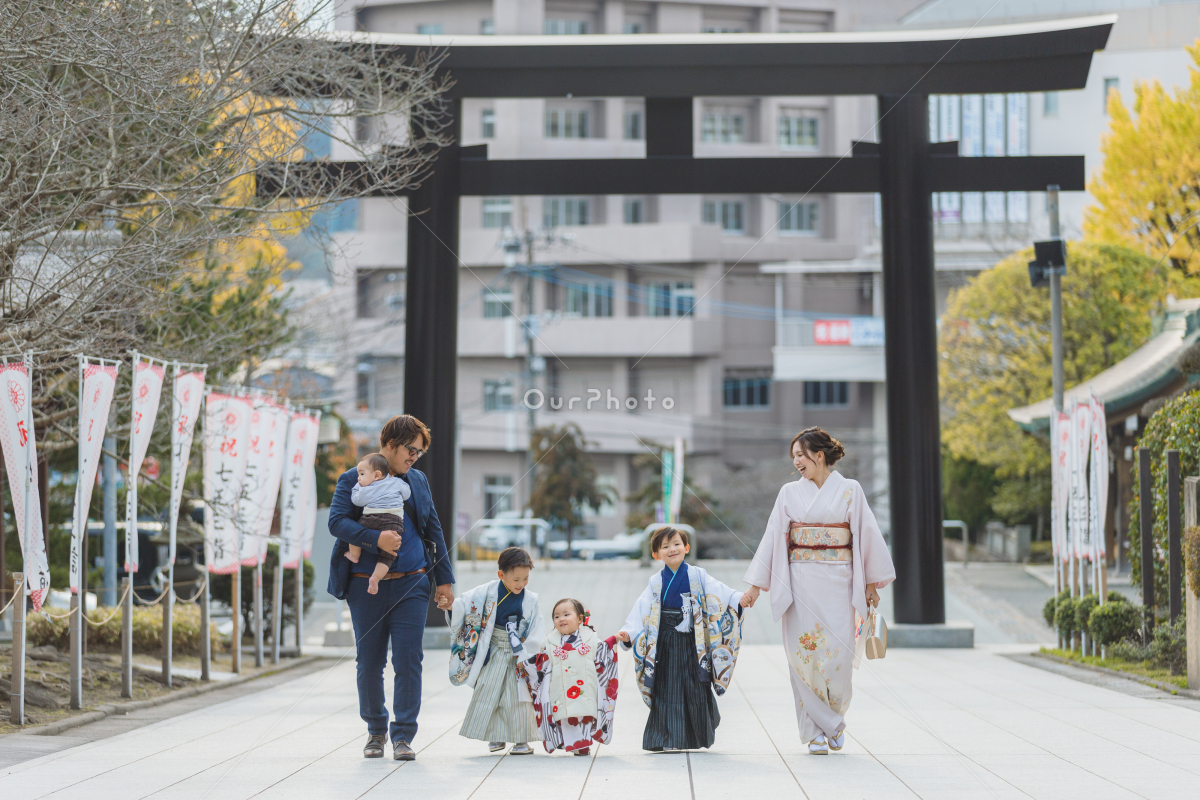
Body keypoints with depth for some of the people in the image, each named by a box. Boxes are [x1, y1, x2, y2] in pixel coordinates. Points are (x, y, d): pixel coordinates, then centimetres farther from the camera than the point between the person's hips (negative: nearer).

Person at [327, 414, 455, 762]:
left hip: (411, 583, 2)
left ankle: (403, 736, 0)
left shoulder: (418, 480, 13)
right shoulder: (353, 479, 0)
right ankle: (375, 730, 25)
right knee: (370, 662, 6)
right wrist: (376, 539, -25)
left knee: (408, 660, -7)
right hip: (366, 586, -2)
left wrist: (444, 580, 15)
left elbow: (433, 531, 18)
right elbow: (336, 521, -12)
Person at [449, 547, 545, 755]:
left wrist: (524, 655, -10)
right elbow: (462, 605, -3)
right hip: (492, 654, 1)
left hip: (517, 655, -1)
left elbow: (537, 632, -6)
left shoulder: (530, 600, -7)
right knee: (487, 693, 5)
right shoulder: (488, 592, -8)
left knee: (518, 697, 1)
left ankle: (522, 740, 11)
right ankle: (495, 737, 19)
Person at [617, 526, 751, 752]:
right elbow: (642, 611, 2)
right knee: (666, 690, 0)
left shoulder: (697, 576, 2)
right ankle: (666, 738, 4)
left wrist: (739, 600, -28)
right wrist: (628, 633, -10)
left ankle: (698, 735, 19)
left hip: (692, 642, -1)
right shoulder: (656, 582, 6)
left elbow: (719, 592, -10)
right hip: (665, 645, 1)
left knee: (696, 689, 3)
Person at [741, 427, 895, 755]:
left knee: (837, 654, -7)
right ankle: (816, 731, 5)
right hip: (800, 583, 2)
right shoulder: (790, 493, 8)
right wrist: (756, 584, 5)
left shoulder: (849, 490, 3)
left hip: (837, 583, -1)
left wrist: (872, 582, 2)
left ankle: (835, 718, 19)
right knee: (805, 654, -3)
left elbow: (867, 534, 4)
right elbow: (773, 538, 8)